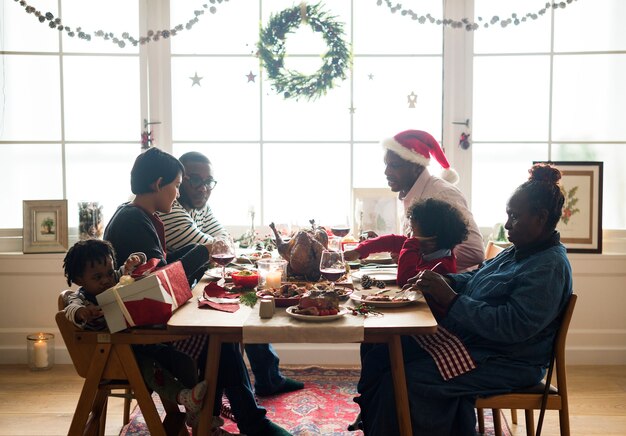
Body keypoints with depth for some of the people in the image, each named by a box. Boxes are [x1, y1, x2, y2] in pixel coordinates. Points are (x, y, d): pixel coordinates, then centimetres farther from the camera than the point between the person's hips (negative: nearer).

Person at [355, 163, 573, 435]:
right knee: (378, 359, -1)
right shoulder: (517, 252, 13)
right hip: (466, 340, 10)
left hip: (505, 363, -10)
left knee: (407, 381, -24)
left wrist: (451, 300, -23)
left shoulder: (549, 267, -18)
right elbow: (476, 277, 22)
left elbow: (512, 326, -27)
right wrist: (445, 281, -1)